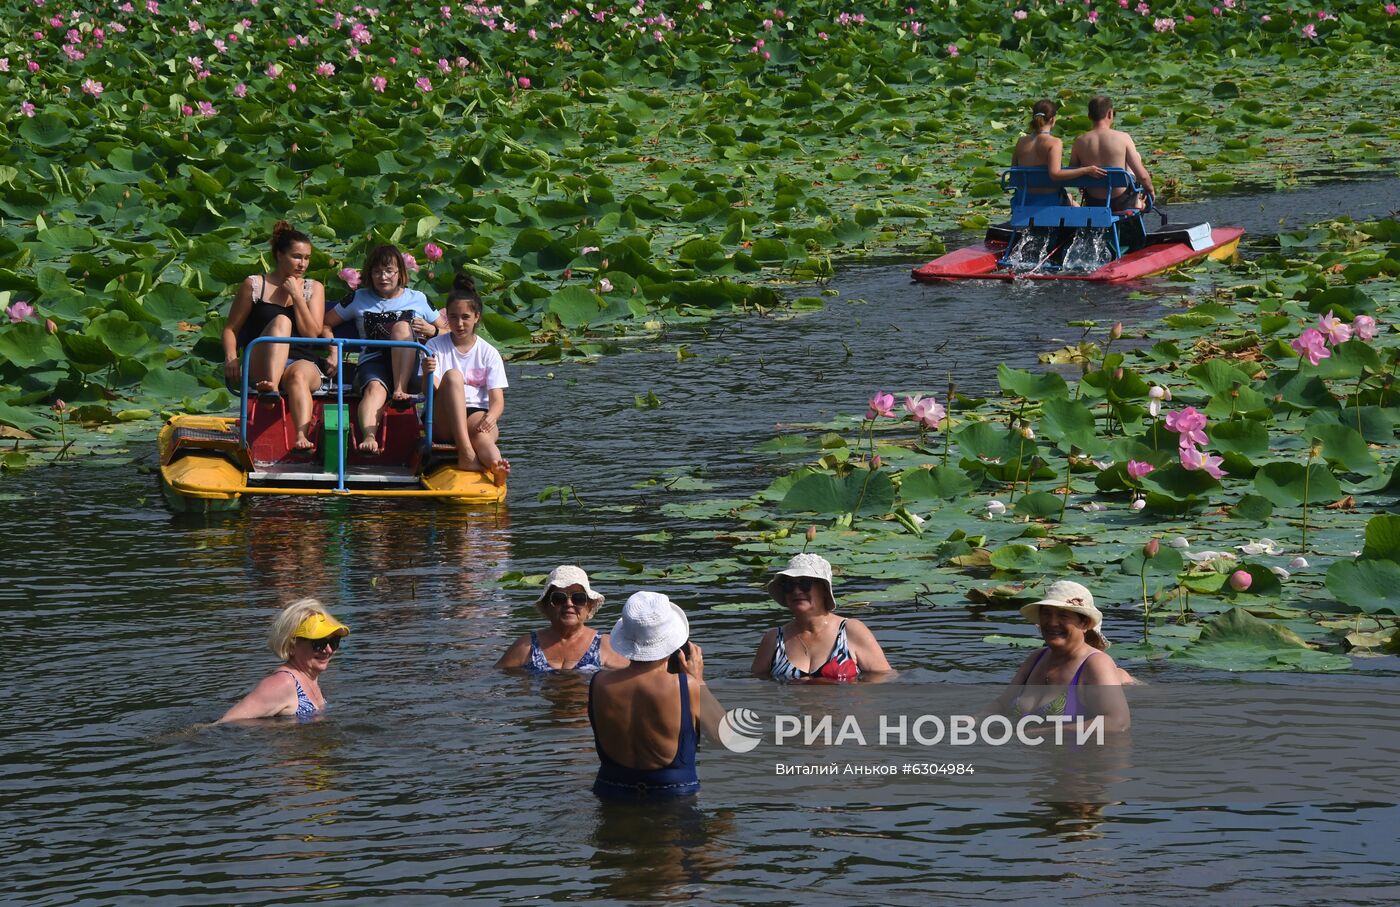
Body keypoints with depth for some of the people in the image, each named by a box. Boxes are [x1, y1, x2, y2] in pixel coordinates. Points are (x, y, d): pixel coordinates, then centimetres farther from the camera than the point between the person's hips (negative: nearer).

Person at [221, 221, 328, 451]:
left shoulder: (314, 288, 17)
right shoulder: (254, 285, 11)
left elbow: (312, 333, 4)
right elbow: (231, 328, 9)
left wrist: (297, 296, -1)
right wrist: (231, 357, -10)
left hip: (302, 361, 1)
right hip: (260, 367, -1)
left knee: (299, 375, -37)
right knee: (281, 320, -29)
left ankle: (302, 436, -62)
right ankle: (270, 386, -53)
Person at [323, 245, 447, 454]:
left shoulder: (418, 299, 17)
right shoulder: (359, 299, 18)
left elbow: (449, 333, 20)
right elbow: (326, 324, 21)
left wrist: (432, 331, -3)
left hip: (410, 367, 0)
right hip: (372, 362, 0)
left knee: (401, 326, -27)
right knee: (375, 388, -37)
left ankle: (401, 388, -37)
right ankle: (369, 436, -66)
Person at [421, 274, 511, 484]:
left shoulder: (488, 353, 9)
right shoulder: (435, 346, 7)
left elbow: (497, 399, -1)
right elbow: (430, 393, -5)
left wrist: (491, 417, -25)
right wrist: (428, 375, -29)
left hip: (478, 414, 1)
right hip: (443, 420, 0)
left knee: (481, 429, -36)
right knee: (452, 375, -29)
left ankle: (496, 464, -74)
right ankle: (466, 452, -48)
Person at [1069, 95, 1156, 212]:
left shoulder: (1079, 142, -10)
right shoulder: (1123, 138, -17)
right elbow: (1142, 176, -15)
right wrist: (1150, 189, 7)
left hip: (1093, 204, 3)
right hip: (1121, 204, -2)